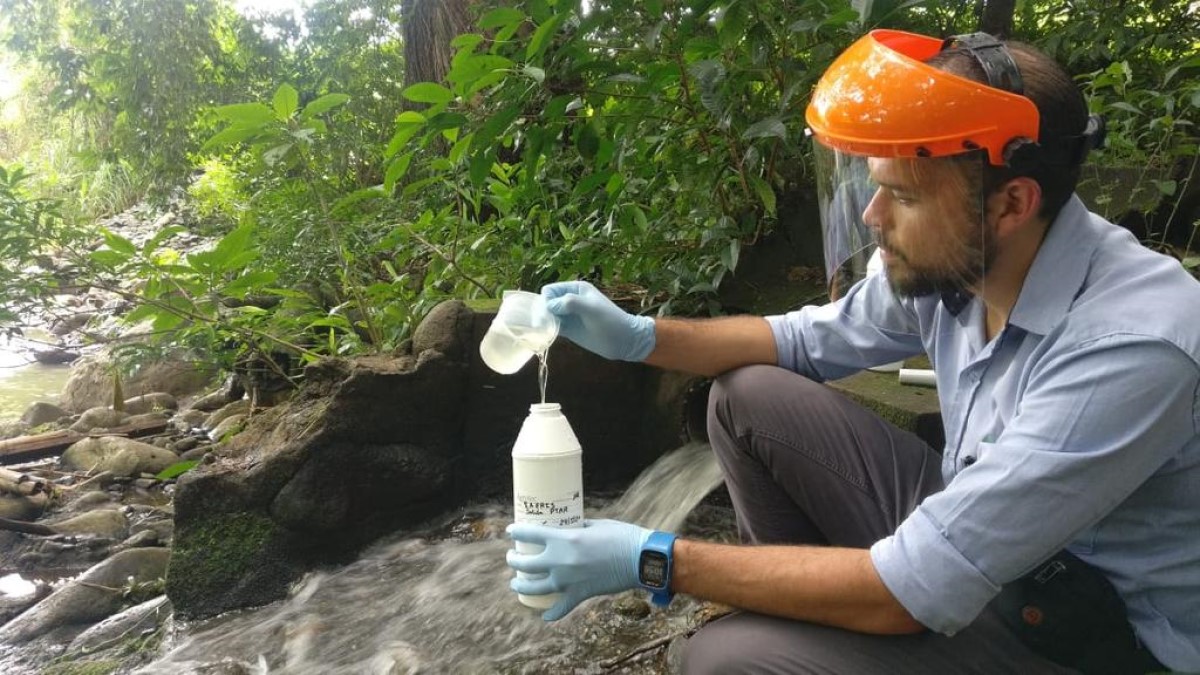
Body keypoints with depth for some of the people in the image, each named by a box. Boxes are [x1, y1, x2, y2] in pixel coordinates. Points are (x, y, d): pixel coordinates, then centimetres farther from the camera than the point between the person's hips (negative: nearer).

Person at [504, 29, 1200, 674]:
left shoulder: (1129, 349, -33)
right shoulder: (947, 260, -11)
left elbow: (908, 594, -32)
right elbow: (809, 340, 8)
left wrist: (657, 560, -27)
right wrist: (638, 336, -5)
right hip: (963, 531, 7)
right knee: (750, 396, -2)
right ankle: (802, 606, 12)